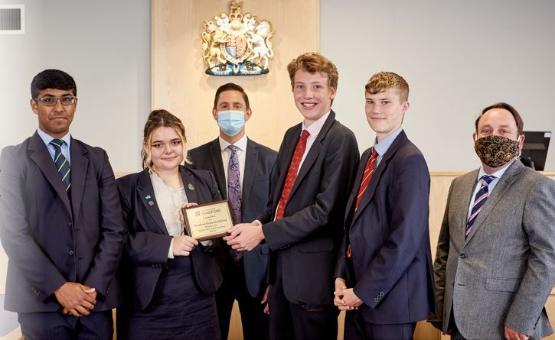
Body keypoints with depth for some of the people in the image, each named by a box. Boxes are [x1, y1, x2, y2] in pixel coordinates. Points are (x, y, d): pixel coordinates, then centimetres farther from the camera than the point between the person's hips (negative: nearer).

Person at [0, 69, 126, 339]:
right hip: (41, 300, -2)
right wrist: (58, 287, -14)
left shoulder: (96, 158, 9)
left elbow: (114, 229, 3)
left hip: (95, 298, 3)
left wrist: (93, 286, -8)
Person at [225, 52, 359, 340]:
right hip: (280, 264, 7)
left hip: (313, 270, -7)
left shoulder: (341, 139, -13)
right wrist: (258, 224, -5)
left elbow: (325, 208, -20)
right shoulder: (291, 135, 11)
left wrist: (263, 233, -19)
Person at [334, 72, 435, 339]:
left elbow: (405, 239, -20)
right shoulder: (368, 156, 10)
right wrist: (341, 277, 2)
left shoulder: (410, 160, -16)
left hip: (390, 298, -7)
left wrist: (363, 292, -14)